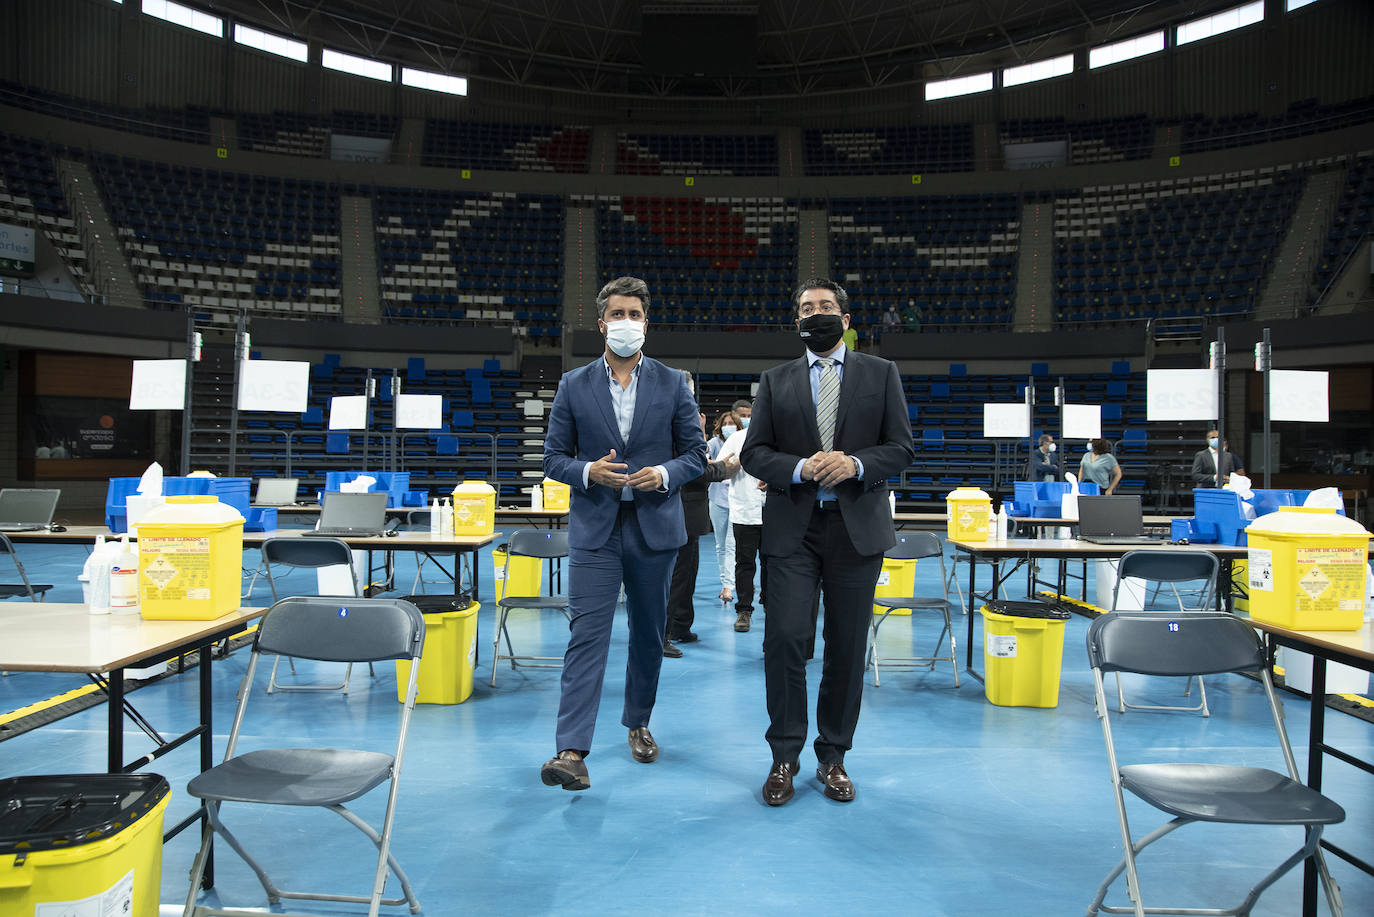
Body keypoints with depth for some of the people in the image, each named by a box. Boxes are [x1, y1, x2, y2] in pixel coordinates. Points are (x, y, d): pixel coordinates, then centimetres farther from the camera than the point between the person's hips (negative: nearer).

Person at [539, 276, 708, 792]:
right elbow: (554, 458, 5)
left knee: (649, 633, 13)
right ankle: (572, 751, -7)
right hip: (595, 529, -1)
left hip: (655, 527, 2)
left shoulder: (673, 384, 5)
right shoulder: (574, 386, 4)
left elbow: (696, 453, 6)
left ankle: (638, 723, 33)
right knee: (586, 635, -8)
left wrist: (664, 473, -14)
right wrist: (588, 471, -15)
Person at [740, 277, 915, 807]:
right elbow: (754, 453, 6)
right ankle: (785, 757, 9)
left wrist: (855, 464, -15)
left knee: (848, 647, 6)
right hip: (792, 529, 0)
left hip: (857, 527, 0)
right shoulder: (776, 381, 11)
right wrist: (800, 468, -13)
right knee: (785, 638, -7)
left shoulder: (881, 373, 9)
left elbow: (901, 448, 4)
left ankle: (833, 757, 21)